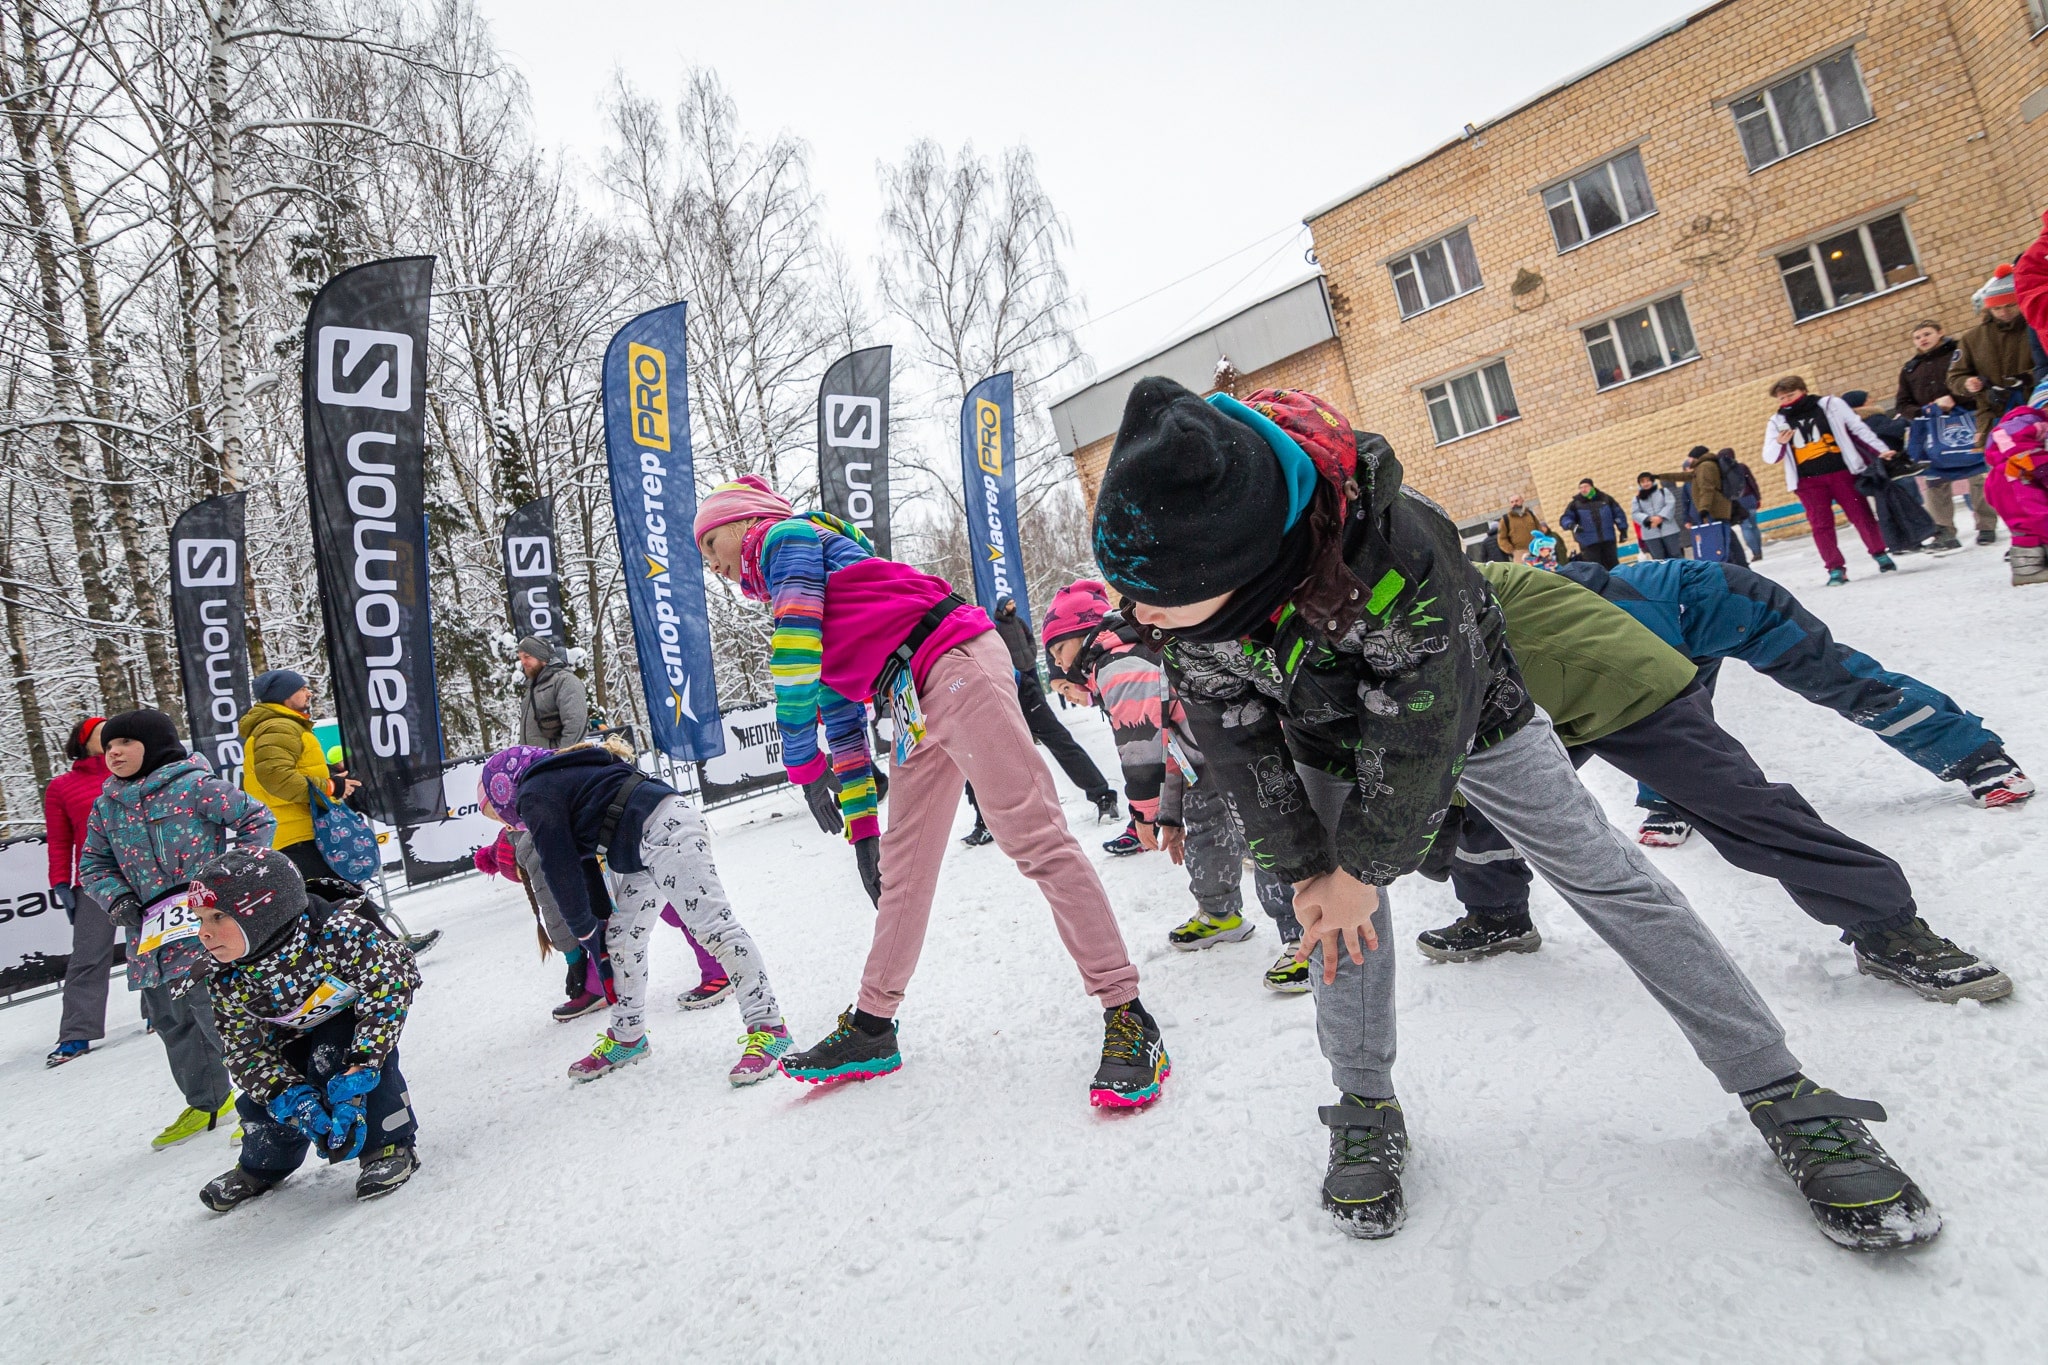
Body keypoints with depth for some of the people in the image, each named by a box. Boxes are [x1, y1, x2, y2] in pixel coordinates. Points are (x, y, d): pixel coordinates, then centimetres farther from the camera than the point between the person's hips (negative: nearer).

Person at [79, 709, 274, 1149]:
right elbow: (93, 864, 19)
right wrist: (117, 899, 1)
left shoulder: (194, 787, -10)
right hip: (151, 936, 8)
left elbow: (258, 820, -7)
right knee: (170, 1021, 16)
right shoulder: (107, 807, 10)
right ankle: (206, 1102, 34)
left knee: (220, 1015, -10)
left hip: (208, 929, -7)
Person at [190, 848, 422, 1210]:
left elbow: (389, 988, -40)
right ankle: (262, 1166, 29)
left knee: (332, 1057, -31)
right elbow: (246, 1050, -14)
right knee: (266, 1097, -7)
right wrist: (292, 1097, -30)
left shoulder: (337, 932, -39)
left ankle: (388, 1146, -13)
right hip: (298, 1037, 5)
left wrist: (357, 1071, -43)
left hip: (356, 1018, -5)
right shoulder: (228, 983, -19)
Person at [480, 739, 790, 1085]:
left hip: (665, 829, -11)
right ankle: (627, 1036, 29)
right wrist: (598, 935, 27)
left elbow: (561, 871, -2)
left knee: (712, 924, -14)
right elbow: (586, 864, 28)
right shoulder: (557, 781, 28)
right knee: (620, 938, 16)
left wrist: (584, 931, 12)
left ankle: (767, 1027, -15)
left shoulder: (535, 796, 0)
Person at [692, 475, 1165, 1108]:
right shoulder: (799, 609, 31)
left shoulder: (784, 536, 7)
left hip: (954, 663, -10)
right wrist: (860, 829, 27)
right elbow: (841, 718, 29)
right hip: (913, 707, 10)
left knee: (1031, 834, -15)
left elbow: (796, 646, -8)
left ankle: (1127, 1016, -14)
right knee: (902, 867, 13)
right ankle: (871, 1027, 23)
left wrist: (800, 760, -5)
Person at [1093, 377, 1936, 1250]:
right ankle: (1365, 1111, 19)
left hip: (1466, 714, -3)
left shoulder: (1397, 554, -45)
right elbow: (1238, 749, -16)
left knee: (1606, 877, -1)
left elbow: (1417, 740, -31)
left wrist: (1363, 866, -19)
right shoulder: (1180, 601, -30)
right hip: (1329, 743, 4)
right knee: (1338, 912, -3)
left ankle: (1783, 1096, 12)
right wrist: (1304, 867, -12)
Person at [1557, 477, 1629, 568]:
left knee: (1613, 567, 10)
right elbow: (1565, 518, 0)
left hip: (1609, 540, 2)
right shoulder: (1575, 504, 3)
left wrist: (1623, 530, 12)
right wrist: (1572, 525, -22)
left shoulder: (1605, 499, 9)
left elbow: (1618, 513, 15)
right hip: (1589, 543, -2)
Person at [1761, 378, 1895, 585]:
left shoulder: (1830, 405, 2)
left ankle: (1879, 554, 19)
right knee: (1821, 525, -2)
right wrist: (1779, 442, -19)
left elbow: (1858, 428, 5)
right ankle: (1835, 568, 3)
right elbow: (1769, 458, 2)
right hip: (1808, 481, 1)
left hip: (1841, 472, -1)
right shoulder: (1777, 421, 5)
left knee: (1861, 515, 4)